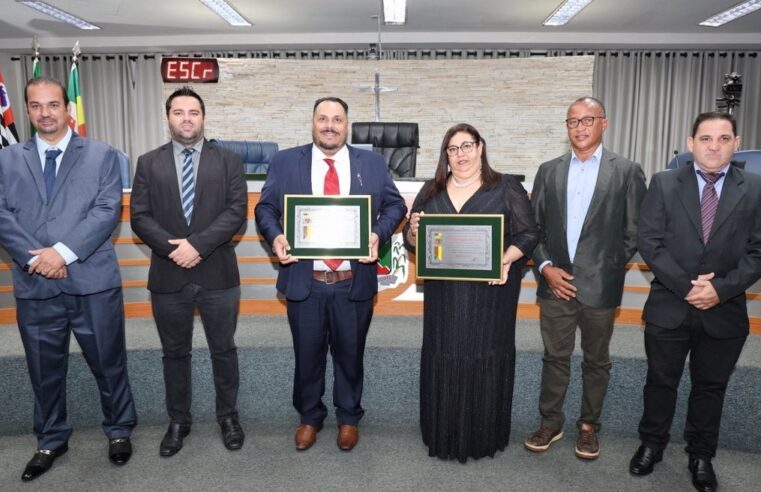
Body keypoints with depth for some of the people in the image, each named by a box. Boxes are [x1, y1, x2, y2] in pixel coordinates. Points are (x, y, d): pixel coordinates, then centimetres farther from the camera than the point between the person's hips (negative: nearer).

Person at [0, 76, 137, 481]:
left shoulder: (101, 155, 3)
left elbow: (108, 210, -8)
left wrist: (64, 251, -16)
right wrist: (36, 258, -12)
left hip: (92, 281, -2)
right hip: (34, 285, 3)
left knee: (108, 364, 9)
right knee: (44, 369, 15)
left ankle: (119, 430, 30)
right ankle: (51, 440, 34)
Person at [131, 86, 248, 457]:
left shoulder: (227, 160, 3)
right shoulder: (148, 163, 7)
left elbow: (236, 210, -8)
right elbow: (140, 216, -1)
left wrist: (197, 244, -18)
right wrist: (172, 247, -17)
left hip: (217, 273, -1)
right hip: (168, 275, 1)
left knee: (223, 350, 10)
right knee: (174, 353, 13)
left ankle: (228, 416, 28)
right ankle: (178, 421, 30)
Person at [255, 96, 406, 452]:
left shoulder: (373, 163, 5)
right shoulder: (285, 162, 4)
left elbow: (395, 205, 5)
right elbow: (265, 207, 5)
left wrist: (378, 234, -14)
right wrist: (275, 237, -15)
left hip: (355, 282, 0)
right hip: (304, 281, 0)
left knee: (350, 355, 15)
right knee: (307, 355, 15)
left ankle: (348, 418, 37)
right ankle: (309, 417, 38)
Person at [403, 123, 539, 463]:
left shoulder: (506, 187, 1)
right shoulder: (431, 191, 9)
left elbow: (529, 234, -2)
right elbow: (412, 241, 10)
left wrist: (506, 260, -20)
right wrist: (413, 231, -13)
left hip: (491, 292, -2)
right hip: (443, 293, 3)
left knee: (486, 359, 5)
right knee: (444, 360, 8)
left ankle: (483, 437, 22)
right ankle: (444, 435, 24)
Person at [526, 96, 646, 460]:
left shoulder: (626, 172, -1)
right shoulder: (548, 171, 7)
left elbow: (633, 232, -1)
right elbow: (534, 227, 6)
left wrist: (606, 272, -4)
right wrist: (545, 267, -6)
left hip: (600, 287, -2)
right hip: (554, 283, 2)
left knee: (596, 360, 13)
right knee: (555, 357, 12)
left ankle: (589, 426, 30)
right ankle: (550, 422, 27)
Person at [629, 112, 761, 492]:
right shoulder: (664, 184, -3)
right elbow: (649, 242, -8)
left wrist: (721, 288, -15)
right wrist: (685, 286, -15)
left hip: (725, 311, 1)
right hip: (668, 307, 0)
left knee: (710, 387, 15)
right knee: (661, 381, 14)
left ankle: (701, 455, 34)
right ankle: (652, 444, 34)